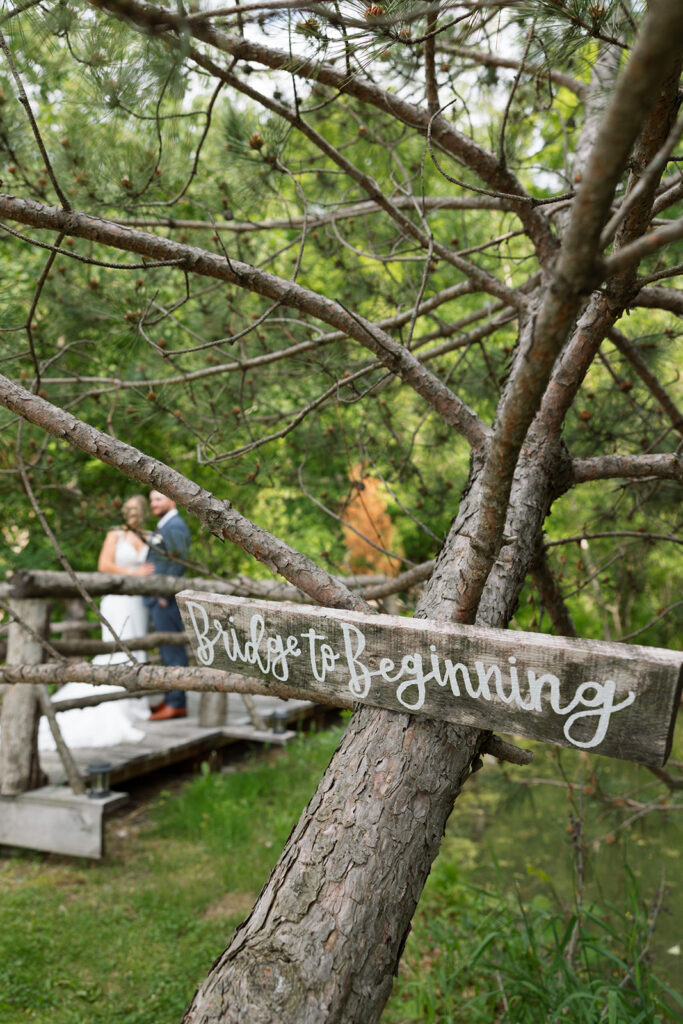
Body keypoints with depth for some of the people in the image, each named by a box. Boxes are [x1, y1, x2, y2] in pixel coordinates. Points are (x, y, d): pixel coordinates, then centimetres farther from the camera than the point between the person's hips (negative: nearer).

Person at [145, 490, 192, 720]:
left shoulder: (175, 527, -12)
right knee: (167, 652, 13)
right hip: (158, 600, 10)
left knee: (172, 651, -6)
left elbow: (179, 564, -19)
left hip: (167, 601, -10)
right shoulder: (163, 527, 20)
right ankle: (171, 699, 19)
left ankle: (177, 704, -3)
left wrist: (165, 596, -19)